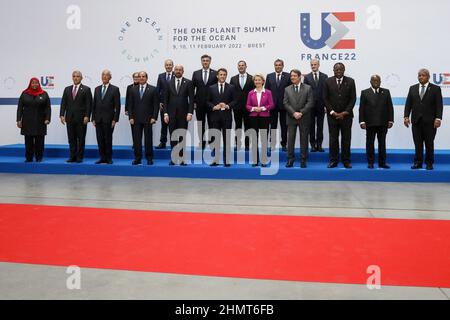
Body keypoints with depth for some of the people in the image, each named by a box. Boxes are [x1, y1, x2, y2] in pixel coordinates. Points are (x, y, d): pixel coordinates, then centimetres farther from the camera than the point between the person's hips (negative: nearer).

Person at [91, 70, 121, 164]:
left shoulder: (115, 89, -1)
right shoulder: (97, 89, 13)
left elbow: (117, 106, -5)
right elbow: (94, 105, 13)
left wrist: (115, 119, -11)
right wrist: (93, 118, 6)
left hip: (108, 119, -4)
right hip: (98, 119, 4)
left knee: (108, 139, -1)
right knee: (100, 139, 5)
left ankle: (109, 158, 10)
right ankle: (102, 157, 14)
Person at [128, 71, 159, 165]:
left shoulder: (153, 89, 2)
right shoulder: (134, 90, 11)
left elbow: (156, 104, -1)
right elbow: (131, 105, 10)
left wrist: (154, 117, -9)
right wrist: (131, 117, 1)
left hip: (148, 119, -2)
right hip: (136, 119, 3)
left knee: (148, 139, 2)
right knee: (136, 139, 2)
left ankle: (149, 158, 10)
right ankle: (137, 158, 9)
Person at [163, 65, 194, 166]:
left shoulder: (188, 83, 3)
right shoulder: (169, 83, 8)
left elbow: (191, 99, -2)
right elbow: (165, 99, 6)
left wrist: (190, 113, -10)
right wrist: (165, 113, -2)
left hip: (183, 114, -2)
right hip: (171, 114, 2)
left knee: (182, 137, 1)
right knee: (173, 137, 4)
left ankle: (181, 159, 6)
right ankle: (174, 158, 11)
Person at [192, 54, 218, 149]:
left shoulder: (215, 73, 1)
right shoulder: (196, 73, 6)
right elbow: (192, 88, 6)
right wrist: (193, 101, 0)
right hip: (199, 103, 2)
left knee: (212, 124, 3)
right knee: (200, 124, 7)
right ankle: (202, 142, 15)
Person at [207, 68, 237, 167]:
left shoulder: (231, 87, 6)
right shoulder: (212, 88, 9)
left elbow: (234, 101, 3)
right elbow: (208, 101, 8)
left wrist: (227, 106, -13)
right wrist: (213, 107, -10)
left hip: (227, 116, -1)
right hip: (215, 116, 1)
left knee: (227, 139, 1)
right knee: (215, 139, 5)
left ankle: (227, 161, 5)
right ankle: (216, 160, 10)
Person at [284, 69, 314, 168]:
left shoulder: (308, 88, 3)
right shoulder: (287, 89, 9)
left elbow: (310, 103, -4)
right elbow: (286, 103, 1)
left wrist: (301, 113, -14)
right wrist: (294, 113, -12)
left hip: (304, 118, -1)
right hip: (291, 118, 2)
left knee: (304, 139, 3)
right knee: (290, 139, 2)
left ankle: (303, 160, 9)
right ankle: (290, 159, 8)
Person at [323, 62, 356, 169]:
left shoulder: (350, 81, 3)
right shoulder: (328, 81, 4)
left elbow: (353, 98, 0)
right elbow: (325, 98, 2)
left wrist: (345, 113, -9)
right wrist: (332, 112, -7)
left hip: (346, 115, 0)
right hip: (332, 115, 0)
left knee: (346, 139, 3)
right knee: (333, 139, 2)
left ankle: (346, 161, 10)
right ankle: (333, 160, 8)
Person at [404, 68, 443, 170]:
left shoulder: (435, 89, 1)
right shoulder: (412, 88, 10)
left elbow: (439, 105, -5)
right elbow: (408, 104, 7)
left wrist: (438, 118, -15)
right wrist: (406, 116, -3)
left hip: (430, 121, -2)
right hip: (416, 120, 2)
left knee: (429, 143, 4)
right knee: (418, 143, 3)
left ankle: (429, 163, 13)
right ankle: (418, 162, 10)